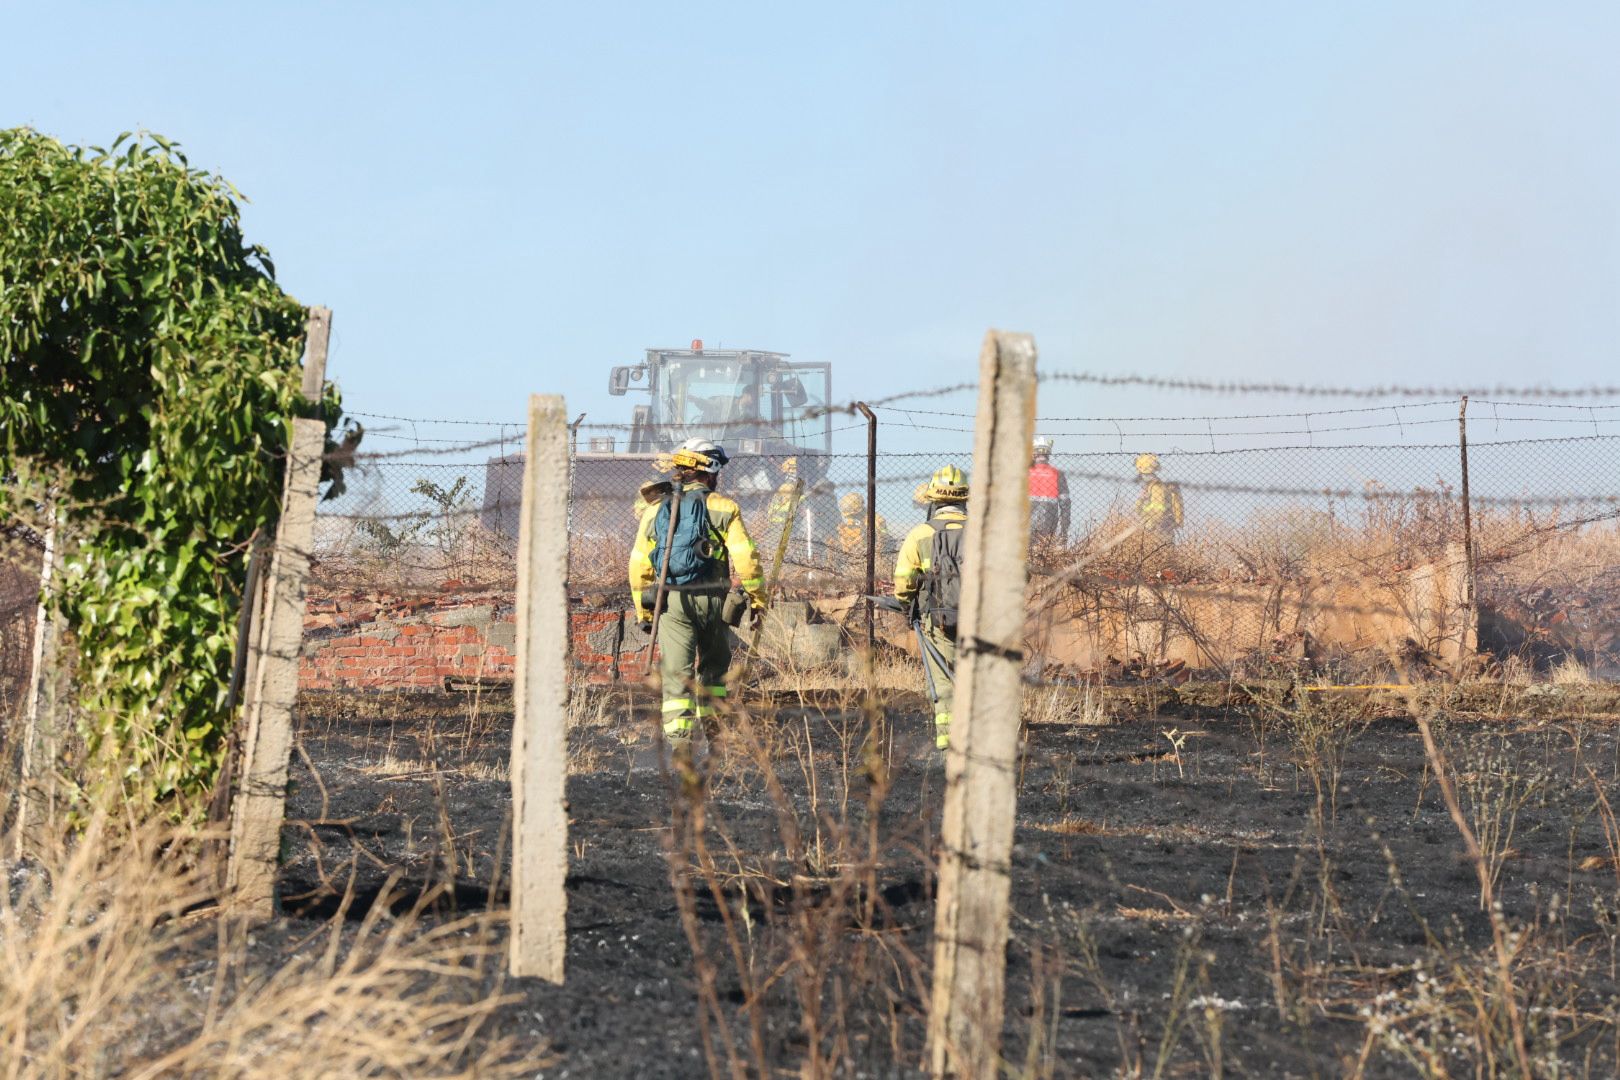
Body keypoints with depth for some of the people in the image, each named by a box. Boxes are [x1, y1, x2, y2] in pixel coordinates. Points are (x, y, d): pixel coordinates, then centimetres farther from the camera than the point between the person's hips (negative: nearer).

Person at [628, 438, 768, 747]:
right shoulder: (723, 507, -1)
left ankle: (679, 733, -13)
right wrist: (757, 599, 2)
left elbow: (639, 565, 11)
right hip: (711, 599, -1)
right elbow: (745, 557, -7)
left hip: (670, 602, 1)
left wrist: (642, 611, 19)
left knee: (677, 670, -1)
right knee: (714, 663, 20)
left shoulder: (655, 511, 9)